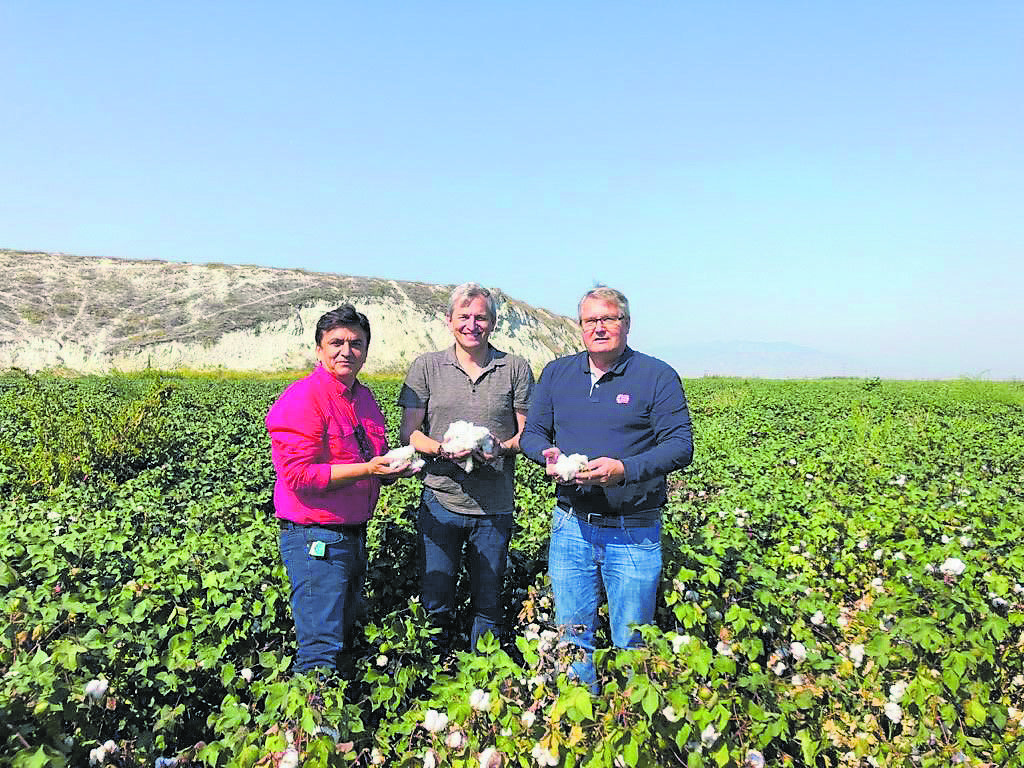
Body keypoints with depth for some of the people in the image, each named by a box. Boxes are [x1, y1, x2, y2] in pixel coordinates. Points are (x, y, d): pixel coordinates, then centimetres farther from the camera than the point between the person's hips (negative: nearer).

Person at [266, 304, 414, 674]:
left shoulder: (364, 397, 12)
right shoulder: (302, 399, -15)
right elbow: (298, 475, -22)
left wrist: (393, 466, 2)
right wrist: (367, 468, -25)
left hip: (354, 533, 9)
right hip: (316, 539, -9)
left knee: (346, 630, 20)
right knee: (321, 649, -5)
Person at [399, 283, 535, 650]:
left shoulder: (516, 368, 4)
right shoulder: (426, 366, 5)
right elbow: (408, 432, 3)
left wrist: (503, 446, -16)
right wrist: (442, 448, -17)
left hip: (494, 507, 0)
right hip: (440, 501, 0)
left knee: (488, 605, 12)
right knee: (435, 601, 8)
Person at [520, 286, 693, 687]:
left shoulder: (658, 376, -4)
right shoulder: (556, 373, 9)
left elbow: (681, 446, -9)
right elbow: (531, 433, 11)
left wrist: (626, 468, -25)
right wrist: (548, 454, -12)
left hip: (634, 534, -3)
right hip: (571, 527, 4)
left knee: (631, 644, 9)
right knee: (571, 637, 14)